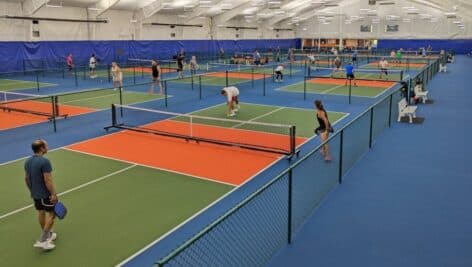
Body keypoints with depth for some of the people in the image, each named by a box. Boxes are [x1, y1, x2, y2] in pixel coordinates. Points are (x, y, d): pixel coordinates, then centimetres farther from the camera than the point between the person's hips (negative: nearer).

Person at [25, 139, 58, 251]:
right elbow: (48, 180, -24)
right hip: (46, 194, -8)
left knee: (41, 212, 19)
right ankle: (42, 240, 1)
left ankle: (48, 234, 34)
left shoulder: (28, 161, 2)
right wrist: (53, 194, -17)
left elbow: (26, 178, 11)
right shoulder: (44, 161, -25)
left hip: (35, 193, 8)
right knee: (51, 214, 4)